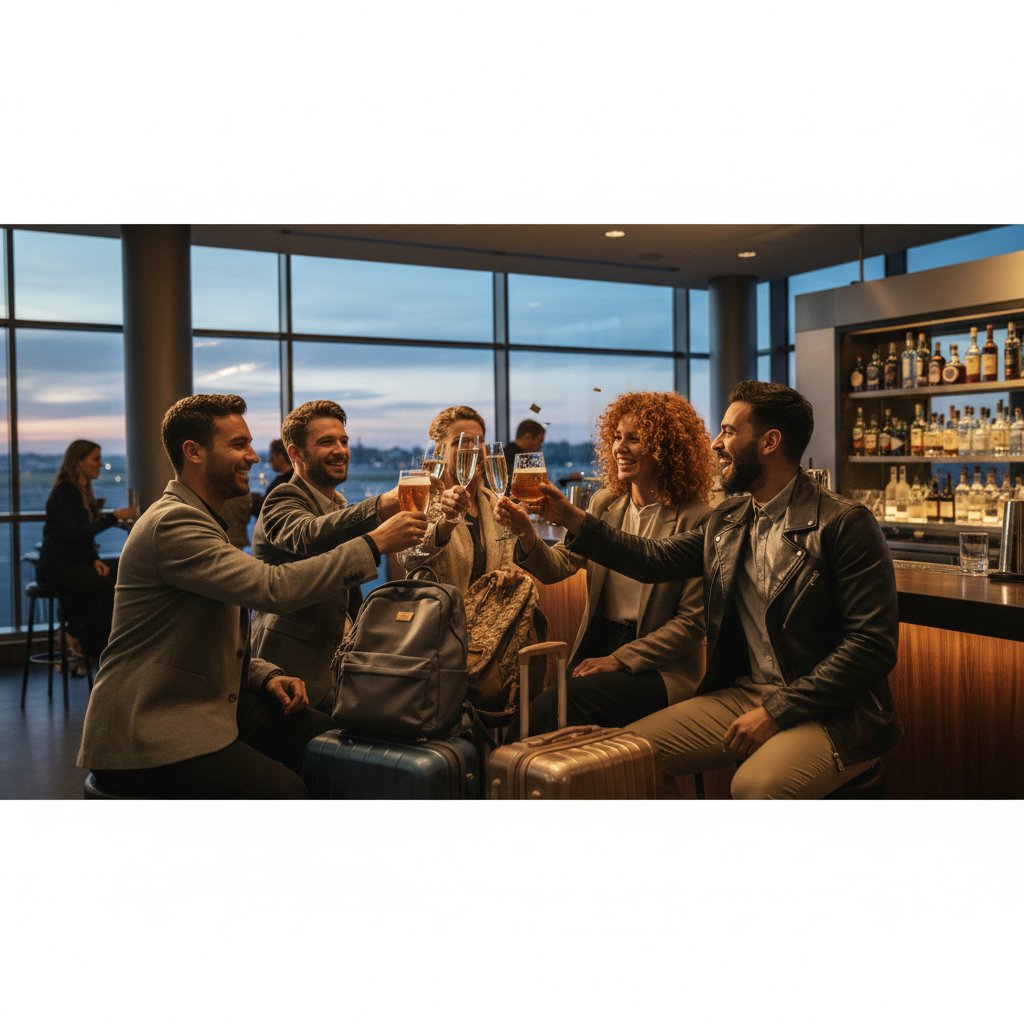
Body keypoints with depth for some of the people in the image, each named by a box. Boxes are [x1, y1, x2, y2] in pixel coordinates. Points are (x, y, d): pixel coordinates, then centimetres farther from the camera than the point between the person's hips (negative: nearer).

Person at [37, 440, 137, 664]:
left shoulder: (84, 493, 14)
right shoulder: (63, 492, -11)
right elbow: (74, 534, -24)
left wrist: (95, 560, -1)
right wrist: (113, 517, -25)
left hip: (76, 564, 8)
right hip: (55, 567, -8)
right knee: (106, 584, -28)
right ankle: (79, 638, -10)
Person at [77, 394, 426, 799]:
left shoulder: (201, 520, 16)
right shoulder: (173, 522, -16)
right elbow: (272, 587, -28)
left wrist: (267, 676, 1)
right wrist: (374, 544, -22)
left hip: (202, 704, 9)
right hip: (144, 736, -9)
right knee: (283, 791, -27)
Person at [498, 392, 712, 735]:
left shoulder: (694, 520, -10)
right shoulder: (604, 504, 10)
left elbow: (693, 620, -10)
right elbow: (557, 566, 2)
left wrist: (618, 659, -13)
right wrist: (526, 533, -19)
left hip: (657, 667, -5)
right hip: (595, 649, 5)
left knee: (554, 705, -28)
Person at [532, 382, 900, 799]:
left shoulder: (844, 523, -13)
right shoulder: (726, 520, 9)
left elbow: (874, 644, -16)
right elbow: (655, 559, 17)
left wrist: (778, 711, -19)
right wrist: (572, 519, 10)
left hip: (833, 712, -6)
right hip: (741, 695, 7)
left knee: (756, 784, -34)